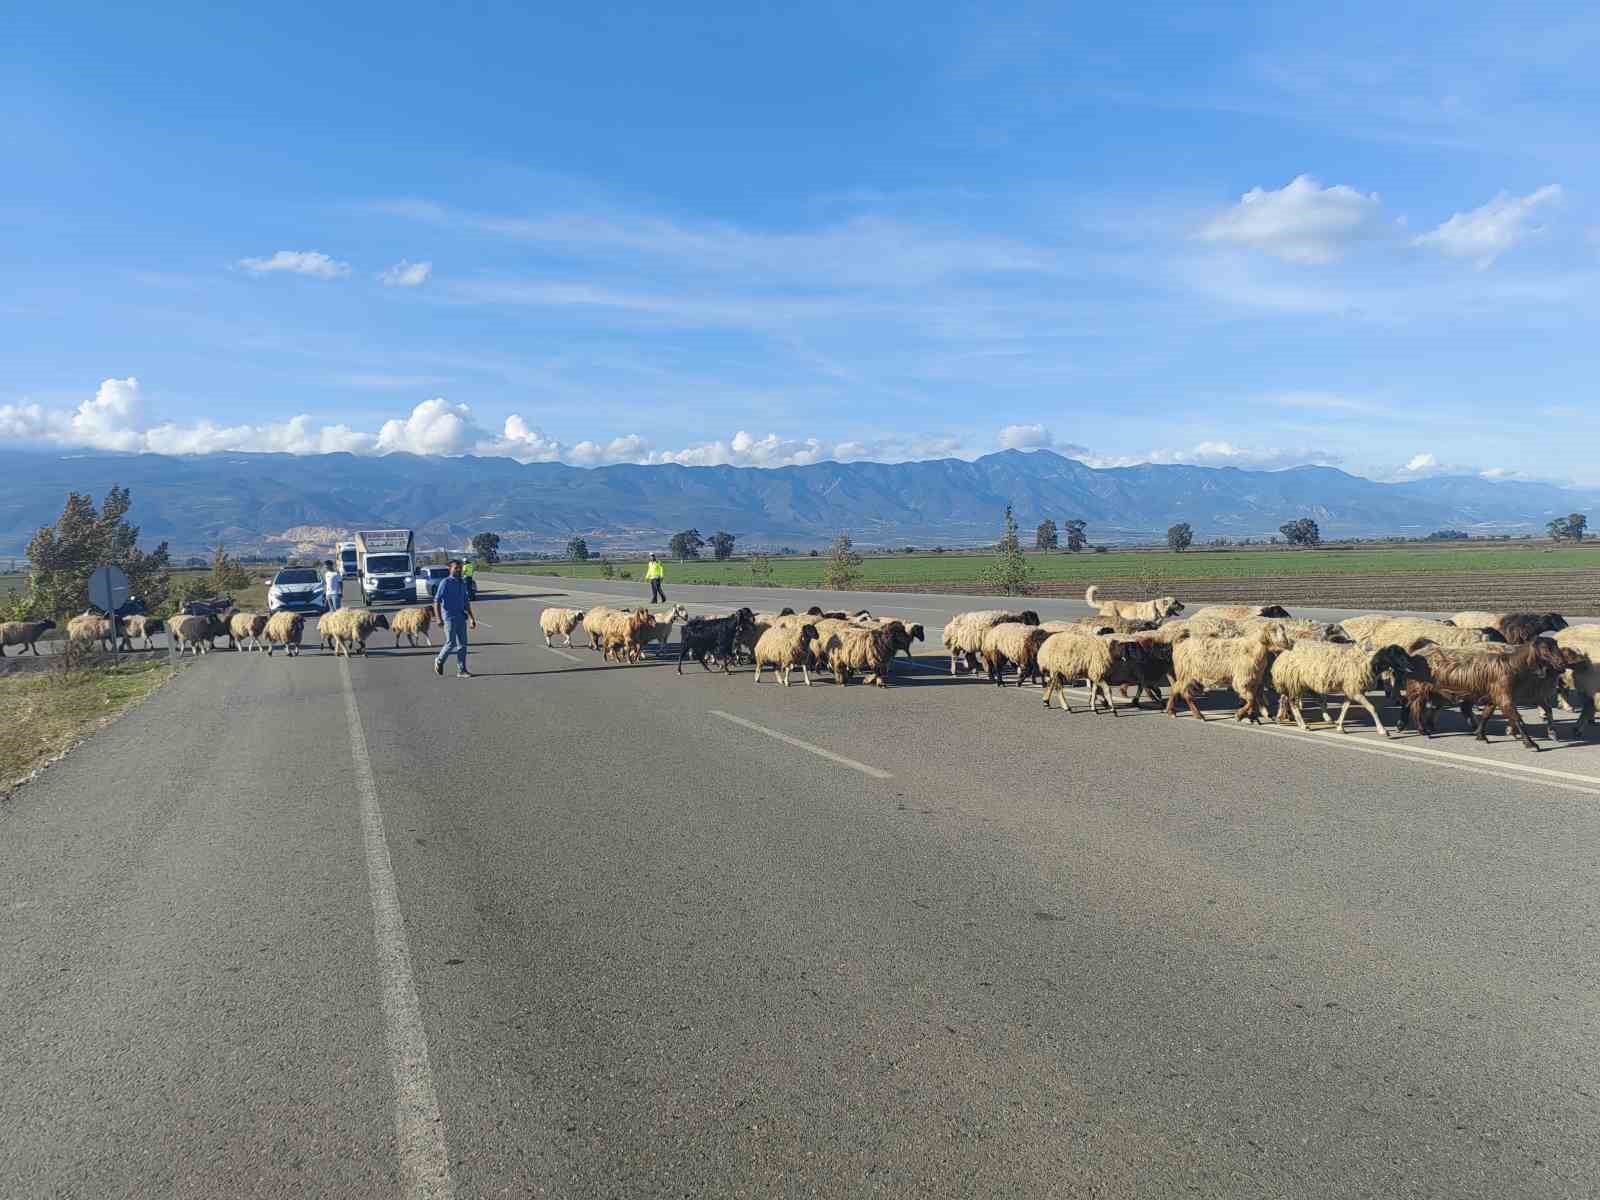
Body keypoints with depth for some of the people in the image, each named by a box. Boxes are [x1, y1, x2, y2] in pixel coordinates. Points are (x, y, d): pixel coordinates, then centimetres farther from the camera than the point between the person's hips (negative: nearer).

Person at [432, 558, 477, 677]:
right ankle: (439, 661, 20)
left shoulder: (462, 583, 13)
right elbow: (436, 601, -10)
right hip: (449, 617, -6)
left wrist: (472, 618, 16)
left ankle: (461, 671, 6)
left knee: (462, 644, 2)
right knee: (451, 643, -7)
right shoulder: (445, 582, -6)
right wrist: (438, 618, -19)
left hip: (461, 617, 6)